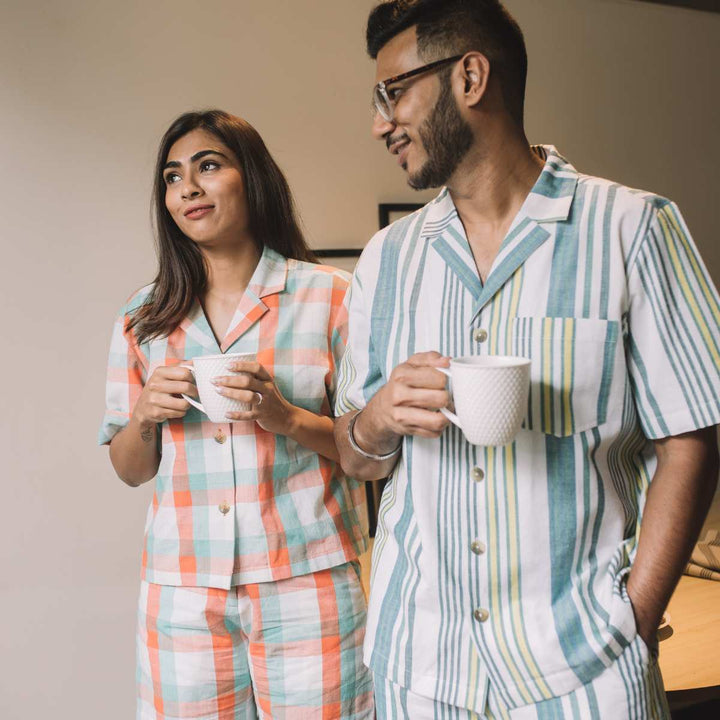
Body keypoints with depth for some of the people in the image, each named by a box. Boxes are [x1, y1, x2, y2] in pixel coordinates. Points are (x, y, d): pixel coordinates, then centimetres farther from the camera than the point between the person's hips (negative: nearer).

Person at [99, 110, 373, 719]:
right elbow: (131, 470, 12)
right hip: (183, 594, 3)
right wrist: (145, 414, -8)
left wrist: (290, 419, -18)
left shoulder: (330, 296, -3)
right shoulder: (143, 318, 7)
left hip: (306, 584, -2)